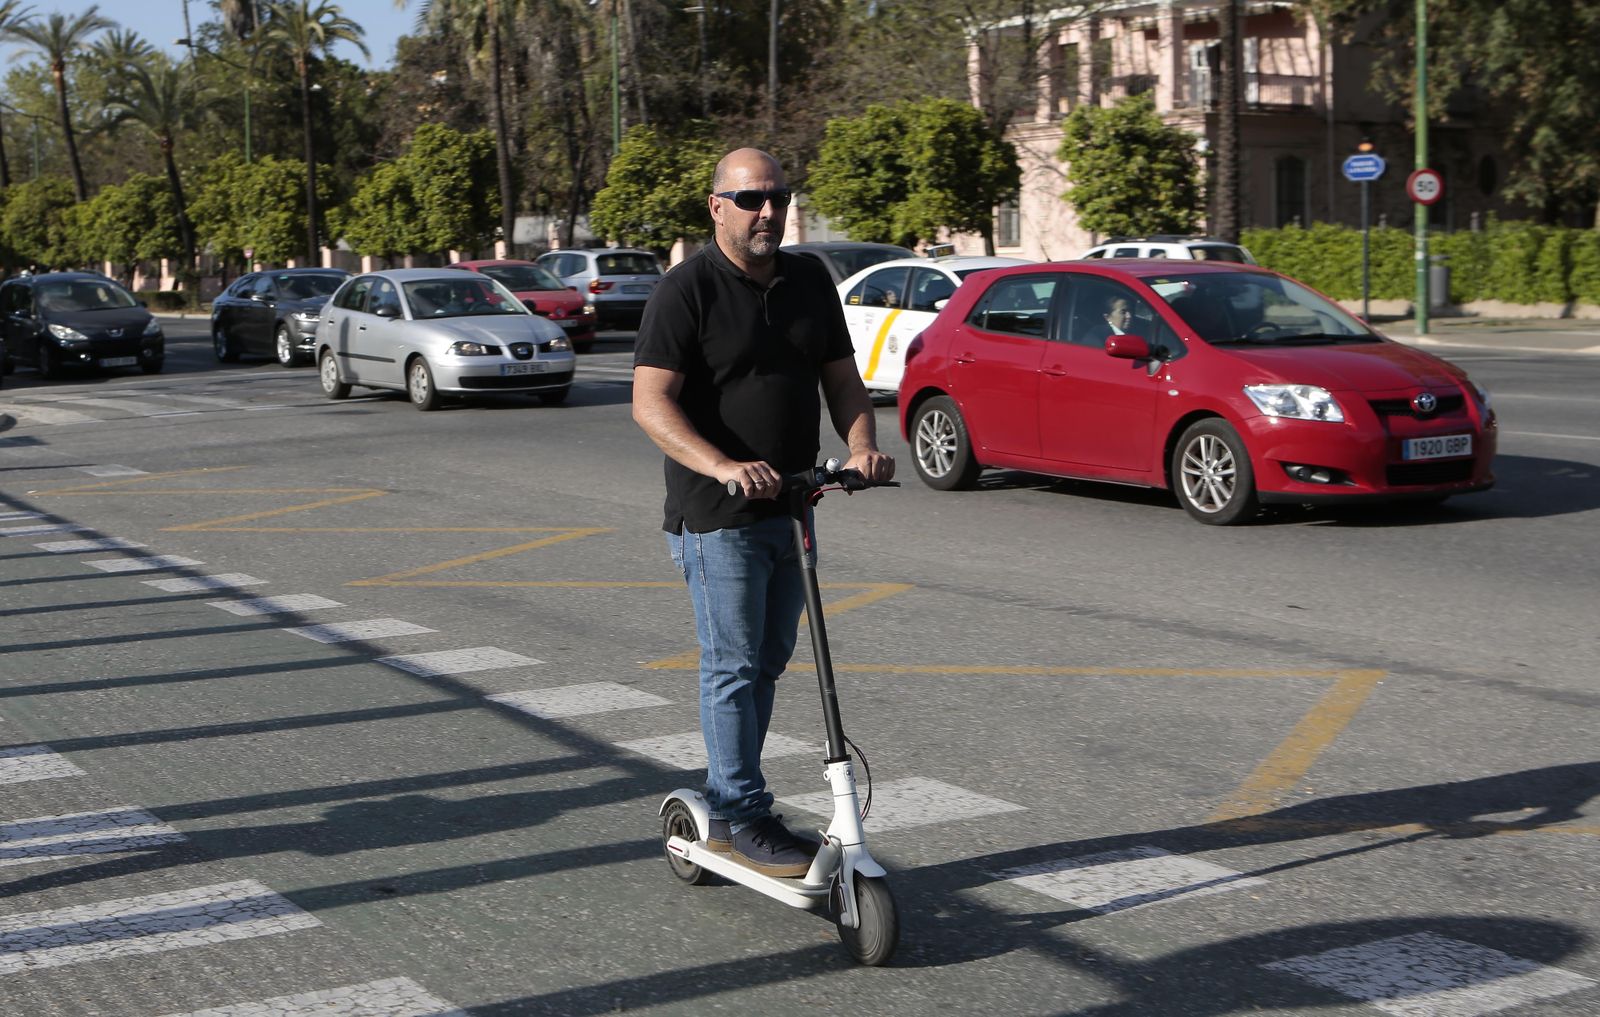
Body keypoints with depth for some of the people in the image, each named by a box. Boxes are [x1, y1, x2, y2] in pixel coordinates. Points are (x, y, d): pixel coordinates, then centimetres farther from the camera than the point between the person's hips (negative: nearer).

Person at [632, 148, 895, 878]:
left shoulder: (809, 284, 10)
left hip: (791, 509, 7)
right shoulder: (686, 291, -11)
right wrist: (722, 466, -33)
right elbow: (651, 403, -18)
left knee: (768, 662, 14)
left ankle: (724, 805, 26)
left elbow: (842, 380, 13)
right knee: (733, 665, -3)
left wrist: (862, 447, -8)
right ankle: (743, 818, 5)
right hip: (718, 518, -7)